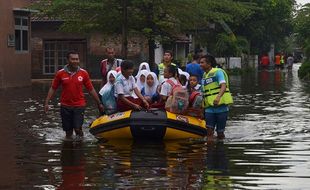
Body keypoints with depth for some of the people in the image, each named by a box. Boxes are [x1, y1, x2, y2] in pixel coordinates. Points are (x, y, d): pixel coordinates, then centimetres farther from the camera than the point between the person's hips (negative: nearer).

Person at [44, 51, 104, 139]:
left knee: (77, 128, -10)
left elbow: (91, 89, 5)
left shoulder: (84, 73, -1)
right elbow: (53, 89, 4)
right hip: (65, 106, 1)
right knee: (68, 131, 8)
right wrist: (46, 103, -3)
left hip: (79, 106, -1)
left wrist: (99, 103, 6)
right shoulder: (60, 73, -2)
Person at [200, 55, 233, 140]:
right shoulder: (204, 75, 16)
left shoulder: (218, 72, -6)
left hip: (221, 107, -6)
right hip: (209, 108, 6)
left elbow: (223, 86, -22)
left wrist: (218, 96, -40)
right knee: (209, 131, -7)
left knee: (220, 133, 2)